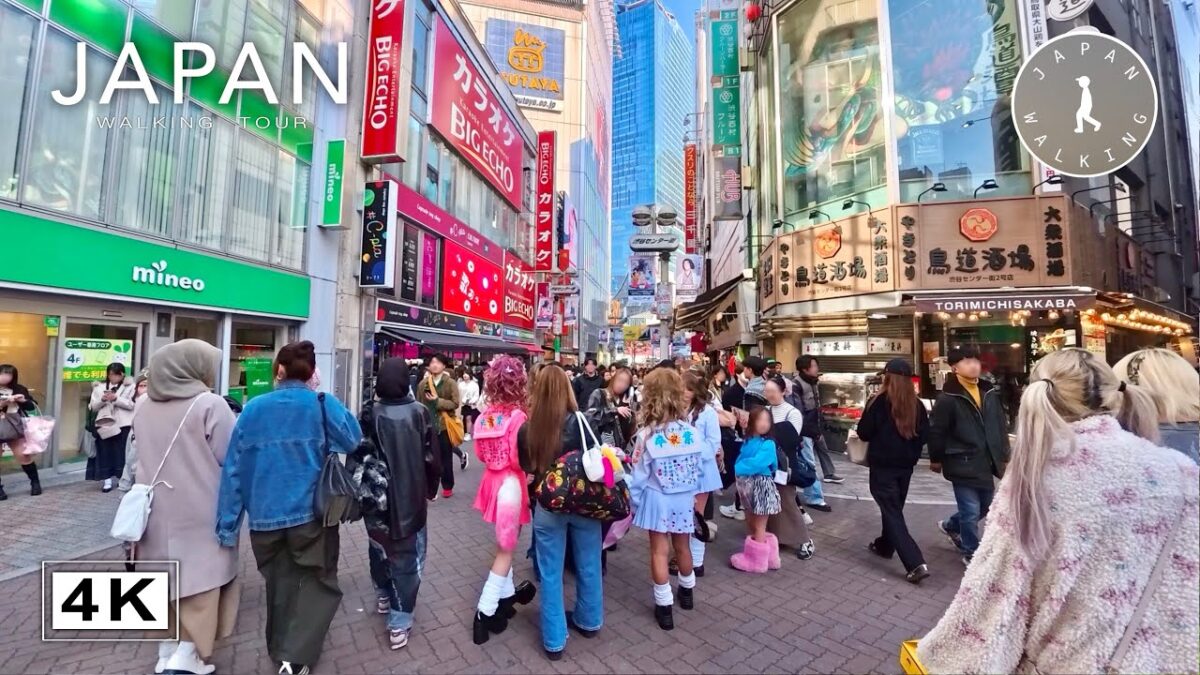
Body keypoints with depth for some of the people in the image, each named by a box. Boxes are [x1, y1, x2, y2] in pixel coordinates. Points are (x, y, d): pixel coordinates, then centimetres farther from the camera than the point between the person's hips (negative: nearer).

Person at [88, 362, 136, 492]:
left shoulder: (129, 386, 3)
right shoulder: (99, 387, 12)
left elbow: (131, 405, -6)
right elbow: (93, 407, 9)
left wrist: (116, 399, -18)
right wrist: (102, 400, -9)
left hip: (122, 425, -3)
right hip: (104, 424, 3)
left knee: (121, 452, 1)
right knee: (105, 452, 4)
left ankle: (123, 479, 9)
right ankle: (107, 480, 11)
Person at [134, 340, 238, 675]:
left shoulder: (144, 405, 5)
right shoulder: (209, 404, -16)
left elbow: (141, 454, 16)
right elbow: (230, 458, -14)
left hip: (156, 508, 7)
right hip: (199, 511, -6)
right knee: (199, 577, 5)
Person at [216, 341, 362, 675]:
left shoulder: (253, 408, -1)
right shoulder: (323, 404, -8)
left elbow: (234, 466, -1)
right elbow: (354, 440, -10)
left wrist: (228, 522, 5)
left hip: (265, 514, 3)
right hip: (310, 511, -3)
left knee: (279, 583, 23)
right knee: (317, 581, 15)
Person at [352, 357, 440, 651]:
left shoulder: (369, 413, -11)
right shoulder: (418, 412, -14)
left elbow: (356, 455, -4)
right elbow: (432, 457, -8)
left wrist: (359, 491, 11)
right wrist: (430, 489, 8)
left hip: (375, 497, 3)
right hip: (409, 496, -2)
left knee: (379, 544, 26)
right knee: (407, 554, 11)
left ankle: (383, 595, 47)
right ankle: (399, 622, 14)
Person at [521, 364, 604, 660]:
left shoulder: (526, 430, -12)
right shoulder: (579, 422, -18)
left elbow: (526, 472, 0)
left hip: (547, 506, 1)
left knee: (551, 573, 17)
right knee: (588, 565, 22)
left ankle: (554, 639, 31)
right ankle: (588, 621, 43)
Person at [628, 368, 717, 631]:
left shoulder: (646, 435, -21)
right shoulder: (692, 432, -13)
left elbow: (639, 475, -13)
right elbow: (706, 466, -3)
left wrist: (634, 502, 3)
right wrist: (699, 496, 11)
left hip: (657, 500, -3)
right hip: (685, 499, 4)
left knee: (659, 551, 11)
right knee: (682, 546, 24)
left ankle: (664, 605, 21)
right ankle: (687, 591, 45)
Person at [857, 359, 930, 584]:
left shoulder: (879, 402, -16)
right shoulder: (917, 404, -1)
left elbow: (864, 433, -11)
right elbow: (924, 435, 5)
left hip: (882, 465, -6)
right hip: (906, 465, 6)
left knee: (892, 512, 0)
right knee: (894, 508, 22)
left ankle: (916, 563, -7)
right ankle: (885, 545, 38)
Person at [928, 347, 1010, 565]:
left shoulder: (989, 392, 5)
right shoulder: (948, 398, -17)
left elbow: (1001, 425, 13)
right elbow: (936, 431, -12)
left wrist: (1004, 455, 11)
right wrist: (936, 459, -5)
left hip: (986, 463, 7)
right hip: (963, 464, -7)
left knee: (985, 507, 20)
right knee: (971, 512, 2)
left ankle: (950, 525, 43)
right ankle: (970, 553, 22)